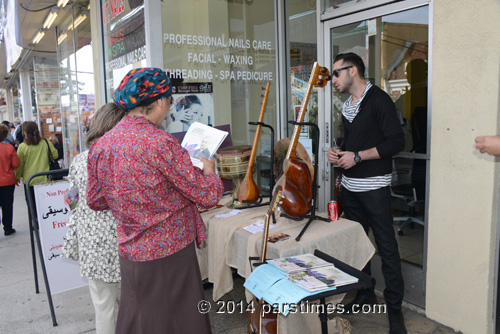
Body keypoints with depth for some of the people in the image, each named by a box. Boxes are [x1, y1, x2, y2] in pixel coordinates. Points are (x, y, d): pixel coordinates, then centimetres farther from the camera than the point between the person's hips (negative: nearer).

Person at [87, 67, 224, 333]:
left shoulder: (100, 147, -1)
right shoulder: (161, 144, -22)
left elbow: (95, 201, 11)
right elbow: (208, 196, -17)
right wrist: (208, 169, 3)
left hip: (130, 255, 7)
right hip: (169, 255, -6)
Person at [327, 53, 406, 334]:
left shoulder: (378, 99, -10)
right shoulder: (347, 106, 14)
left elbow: (396, 142, -16)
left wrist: (357, 156, -18)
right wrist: (338, 152, 6)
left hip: (374, 187, -8)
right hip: (349, 185, 8)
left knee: (387, 247, -1)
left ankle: (395, 308, 12)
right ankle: (366, 294, 30)